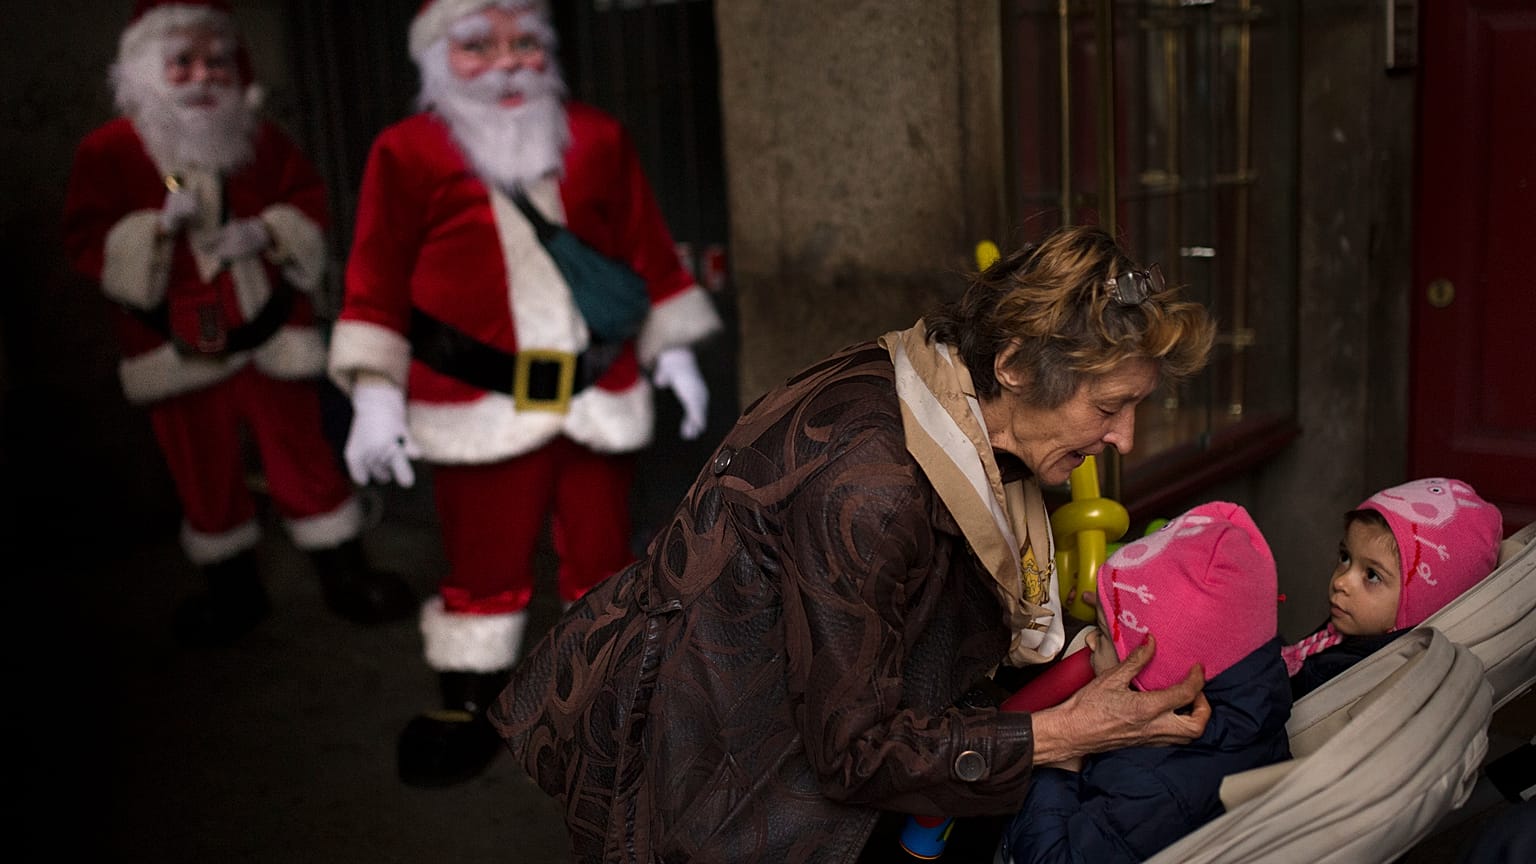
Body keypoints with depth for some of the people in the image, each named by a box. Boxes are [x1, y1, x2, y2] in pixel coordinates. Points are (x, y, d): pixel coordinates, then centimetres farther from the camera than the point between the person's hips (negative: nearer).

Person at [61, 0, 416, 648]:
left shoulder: (260, 139, 1)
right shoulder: (109, 152, -6)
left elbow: (307, 201, 7)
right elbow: (87, 242, -8)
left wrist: (269, 231, -14)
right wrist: (159, 225, -24)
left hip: (271, 336, 1)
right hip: (180, 354, -1)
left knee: (303, 456, 8)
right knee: (205, 473, 12)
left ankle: (344, 575, 22)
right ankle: (233, 589, 30)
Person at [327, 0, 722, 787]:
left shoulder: (597, 141, 5)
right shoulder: (408, 154, -3)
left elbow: (648, 251, 11)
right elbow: (378, 283, -2)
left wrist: (672, 351, 11)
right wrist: (375, 393, -7)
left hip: (598, 398, 3)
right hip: (478, 407, -2)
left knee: (601, 555, 12)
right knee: (484, 564, 7)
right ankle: (468, 708, 27)